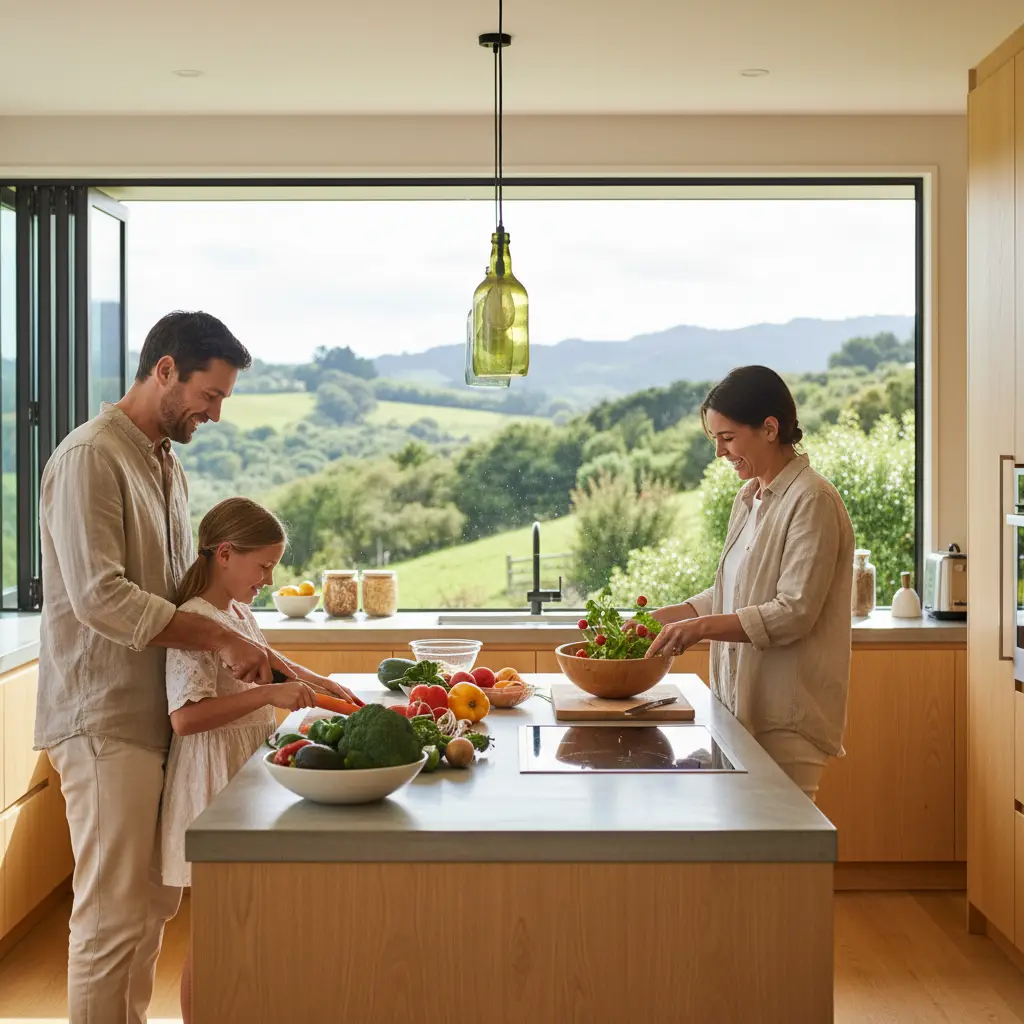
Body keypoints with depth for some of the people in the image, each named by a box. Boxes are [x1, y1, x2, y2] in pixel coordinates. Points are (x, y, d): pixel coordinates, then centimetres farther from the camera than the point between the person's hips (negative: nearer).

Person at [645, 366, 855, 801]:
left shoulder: (812, 501, -13)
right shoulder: (749, 498, 15)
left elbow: (794, 614, -18)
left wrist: (703, 627, -22)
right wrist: (659, 618, 11)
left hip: (786, 717, -8)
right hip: (743, 707, 8)